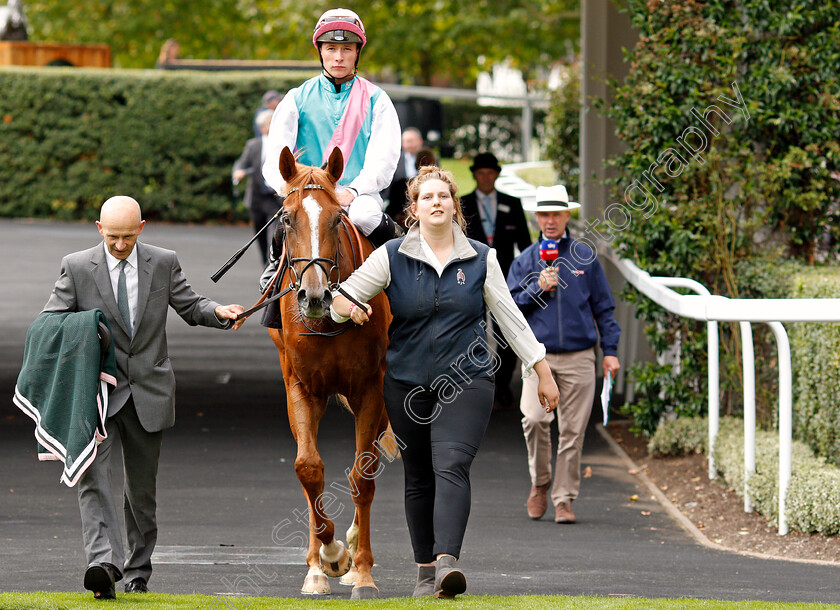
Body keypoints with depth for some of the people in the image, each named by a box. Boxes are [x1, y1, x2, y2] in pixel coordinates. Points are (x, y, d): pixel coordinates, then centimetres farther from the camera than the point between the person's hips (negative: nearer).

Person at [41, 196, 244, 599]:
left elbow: (189, 307, 12)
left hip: (148, 392, 2)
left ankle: (138, 571, 23)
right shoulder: (77, 267, -1)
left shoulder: (164, 263, 4)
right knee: (93, 475, -19)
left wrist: (218, 312, -9)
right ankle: (103, 562, -30)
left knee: (142, 484, 10)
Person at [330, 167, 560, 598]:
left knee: (451, 466, -19)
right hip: (407, 384, 2)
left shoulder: (481, 259, 4)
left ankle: (447, 562, -32)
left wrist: (543, 373, 10)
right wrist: (349, 308, -22)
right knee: (418, 478, 8)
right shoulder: (391, 258, 2)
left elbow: (511, 319, 10)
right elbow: (341, 298, 3)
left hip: (466, 382, -2)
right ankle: (425, 570, 19)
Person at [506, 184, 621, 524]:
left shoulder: (584, 257, 9)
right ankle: (540, 483, 3)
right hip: (539, 355, 0)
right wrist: (537, 288, -8)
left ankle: (564, 499, 9)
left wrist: (610, 351, 7)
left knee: (572, 431, -1)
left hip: (579, 357, 0)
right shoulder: (525, 260, 10)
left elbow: (603, 307, 13)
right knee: (534, 419, -19)